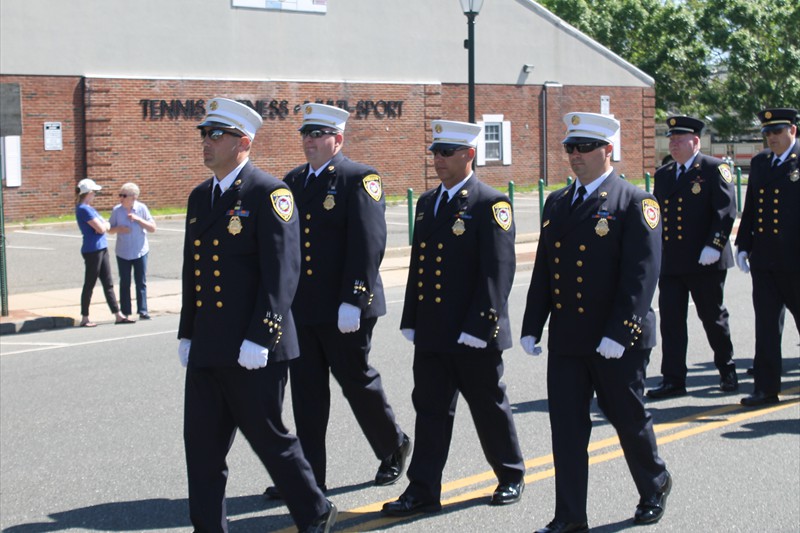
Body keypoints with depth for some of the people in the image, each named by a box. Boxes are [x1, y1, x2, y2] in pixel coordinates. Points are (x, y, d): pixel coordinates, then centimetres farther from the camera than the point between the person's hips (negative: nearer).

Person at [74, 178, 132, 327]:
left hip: (101, 248, 10)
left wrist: (103, 225, -7)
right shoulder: (84, 209, -15)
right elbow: (100, 228, -19)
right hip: (92, 250, -10)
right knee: (89, 285, -2)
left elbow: (106, 226, 14)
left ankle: (118, 315, 13)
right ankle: (84, 319, 6)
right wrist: (104, 225, 2)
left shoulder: (88, 208, 15)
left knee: (108, 284, 10)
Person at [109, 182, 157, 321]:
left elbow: (152, 228, -6)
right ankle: (125, 312, 12)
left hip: (140, 252, -1)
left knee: (141, 282, 1)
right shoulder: (117, 210, -4)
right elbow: (110, 229, 5)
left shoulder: (142, 208, -6)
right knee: (124, 283, 6)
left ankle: (142, 311, 6)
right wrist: (118, 228, -17)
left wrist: (138, 219, -17)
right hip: (123, 253, 1)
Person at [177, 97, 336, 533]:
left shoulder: (268, 194, -10)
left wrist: (259, 339, -21)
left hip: (252, 350, -7)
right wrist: (186, 333, 17)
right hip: (206, 350, 7)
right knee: (202, 445, 8)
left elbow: (282, 272, -17)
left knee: (269, 439, 3)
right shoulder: (200, 197, 14)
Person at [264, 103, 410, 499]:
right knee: (306, 391, 6)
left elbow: (368, 244, -16)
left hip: (343, 308, -6)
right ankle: (308, 476, 12)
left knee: (357, 381, 7)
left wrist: (352, 301, -21)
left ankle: (394, 447, 30)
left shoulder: (359, 179, -8)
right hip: (300, 307, 6)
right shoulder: (293, 181, 12)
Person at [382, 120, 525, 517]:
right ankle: (423, 490, 9)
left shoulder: (491, 205, -11)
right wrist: (411, 320, 12)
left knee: (489, 408, 8)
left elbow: (498, 272, -16)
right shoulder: (427, 202, 12)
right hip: (431, 333, 6)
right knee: (430, 409, 6)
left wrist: (478, 326, -20)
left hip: (474, 335, -6)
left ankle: (511, 477, 27)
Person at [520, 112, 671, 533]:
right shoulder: (556, 204, 11)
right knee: (566, 426, 2)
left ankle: (655, 487, 36)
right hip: (566, 340, 5)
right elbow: (543, 270, 14)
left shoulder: (636, 204, -9)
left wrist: (618, 333, -22)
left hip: (617, 341, -5)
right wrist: (531, 326, 9)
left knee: (628, 418, 11)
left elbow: (641, 274, -16)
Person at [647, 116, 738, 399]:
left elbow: (726, 211, -11)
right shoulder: (663, 174, 14)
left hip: (705, 261, -5)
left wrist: (714, 246, -20)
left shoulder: (715, 169, -4)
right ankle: (673, 380, 3)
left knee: (713, 317, 8)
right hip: (670, 263, 5)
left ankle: (727, 370, 28)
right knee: (670, 320, -1)